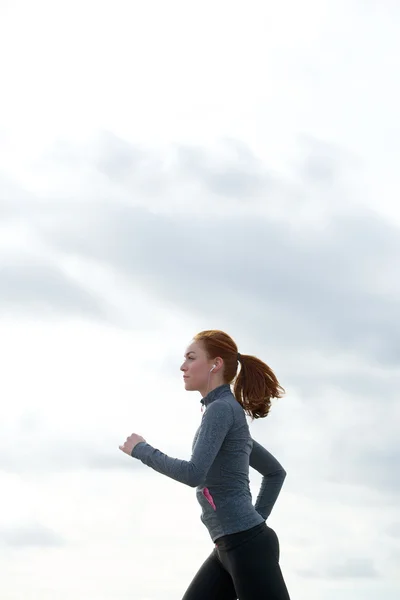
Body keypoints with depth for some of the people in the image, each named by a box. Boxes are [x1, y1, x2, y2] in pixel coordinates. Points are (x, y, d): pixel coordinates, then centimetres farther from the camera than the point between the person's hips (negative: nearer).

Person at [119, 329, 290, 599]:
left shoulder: (221, 409, -10)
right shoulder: (230, 414, 20)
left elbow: (193, 474, -21)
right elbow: (276, 471, 29)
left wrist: (142, 450, -8)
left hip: (247, 544, -10)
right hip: (229, 546, 10)